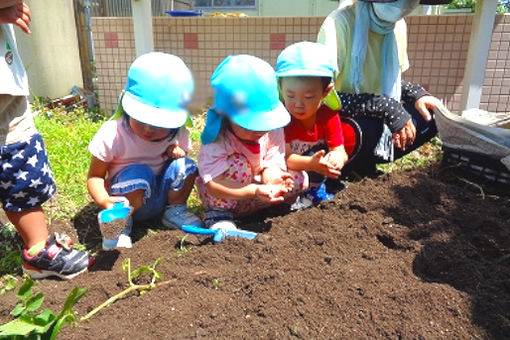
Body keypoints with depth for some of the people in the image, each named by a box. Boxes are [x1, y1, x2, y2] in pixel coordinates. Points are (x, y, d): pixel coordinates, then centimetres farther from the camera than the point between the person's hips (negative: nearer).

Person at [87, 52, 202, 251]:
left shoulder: (177, 133, -10)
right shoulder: (112, 134, -20)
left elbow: (182, 150, 12)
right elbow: (95, 176, -14)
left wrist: (178, 152, -15)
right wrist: (105, 201, -36)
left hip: (162, 194, 4)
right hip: (127, 198, -3)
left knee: (185, 166, -20)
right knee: (139, 175, -34)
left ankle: (175, 211, 3)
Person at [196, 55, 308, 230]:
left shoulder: (273, 132, -12)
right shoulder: (217, 140, -29)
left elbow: (271, 163, -13)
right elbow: (213, 185, -37)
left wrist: (272, 178, -39)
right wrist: (254, 191, -50)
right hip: (222, 199, -4)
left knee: (300, 178, -11)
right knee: (239, 165, -34)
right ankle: (217, 214, -17)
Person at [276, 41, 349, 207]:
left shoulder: (329, 116, -15)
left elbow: (339, 150, -18)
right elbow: (285, 156, -32)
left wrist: (337, 156, -45)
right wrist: (311, 164, -51)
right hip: (287, 174, -2)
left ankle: (315, 191, -9)